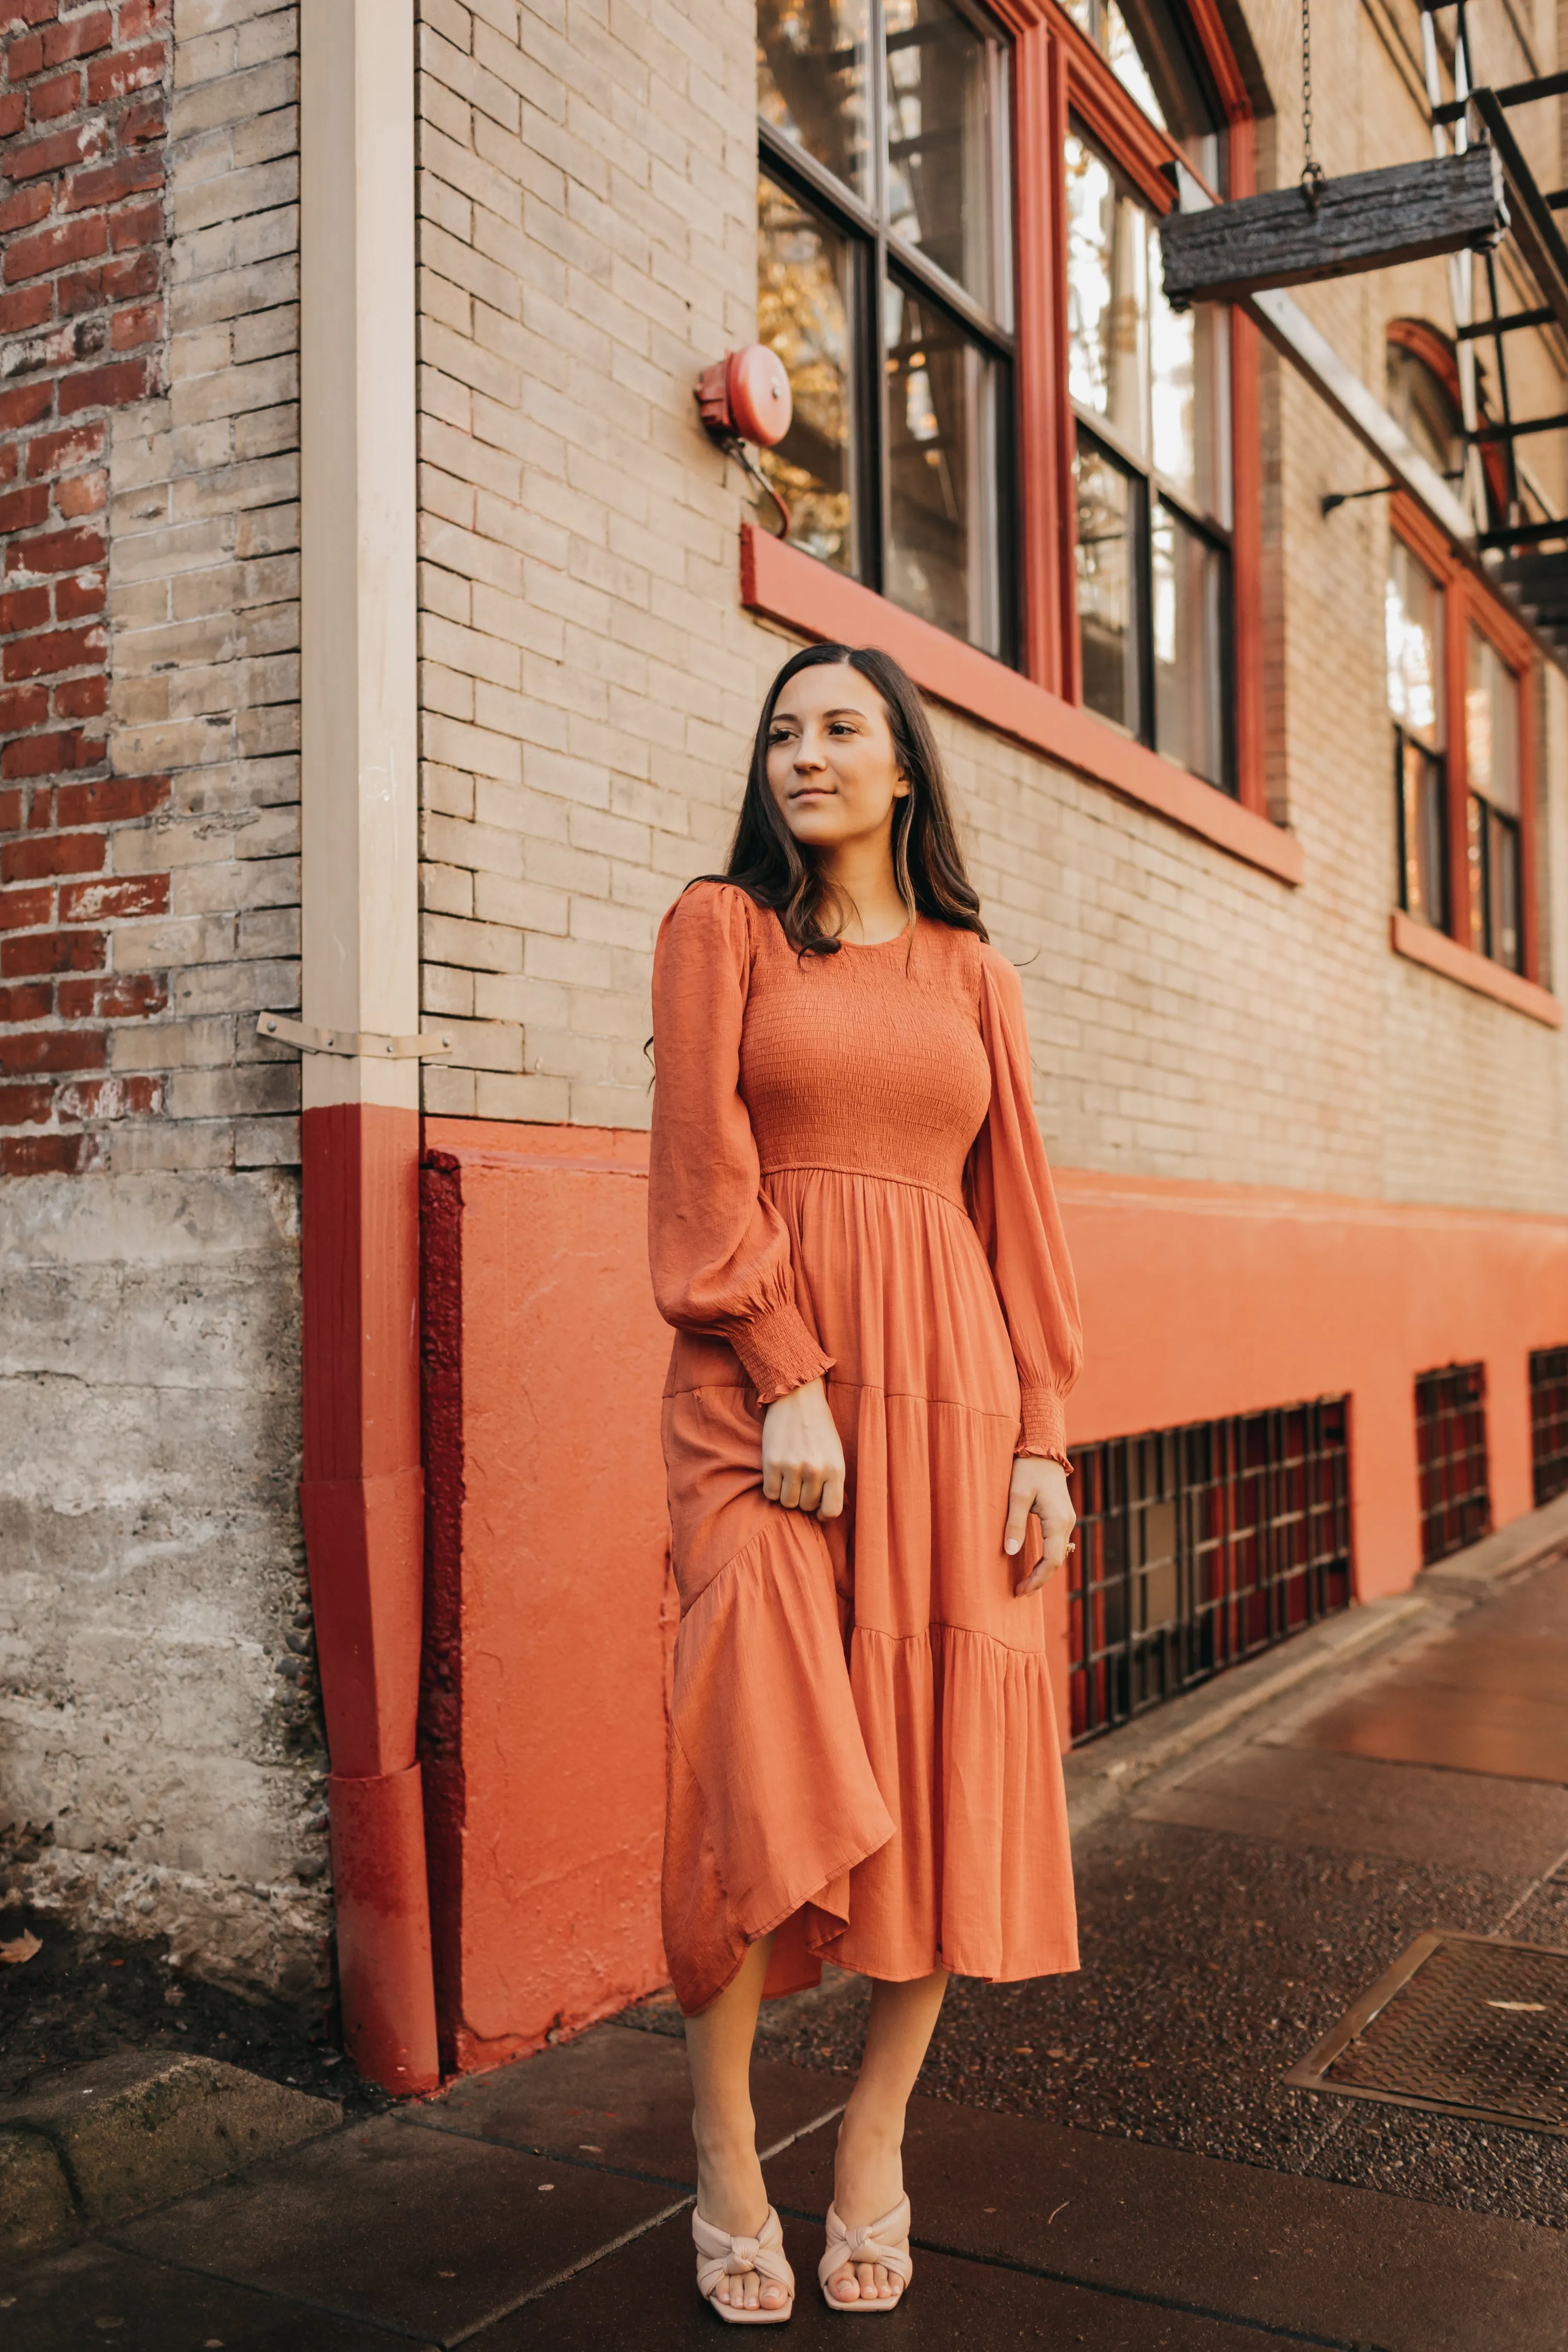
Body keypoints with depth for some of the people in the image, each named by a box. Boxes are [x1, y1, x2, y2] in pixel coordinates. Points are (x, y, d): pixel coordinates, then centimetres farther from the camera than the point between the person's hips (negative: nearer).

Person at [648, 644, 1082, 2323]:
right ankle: (726, 2169, 9)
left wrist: (1041, 1434, 2)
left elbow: (1015, 1207, 11)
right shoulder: (721, 925, 8)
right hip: (765, 1381, -3)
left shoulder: (974, 974, 16)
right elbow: (704, 1167, -3)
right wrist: (789, 1382, -13)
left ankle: (874, 2143, 17)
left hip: (952, 1380, 3)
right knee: (759, 1758, -7)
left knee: (949, 1763, 0)